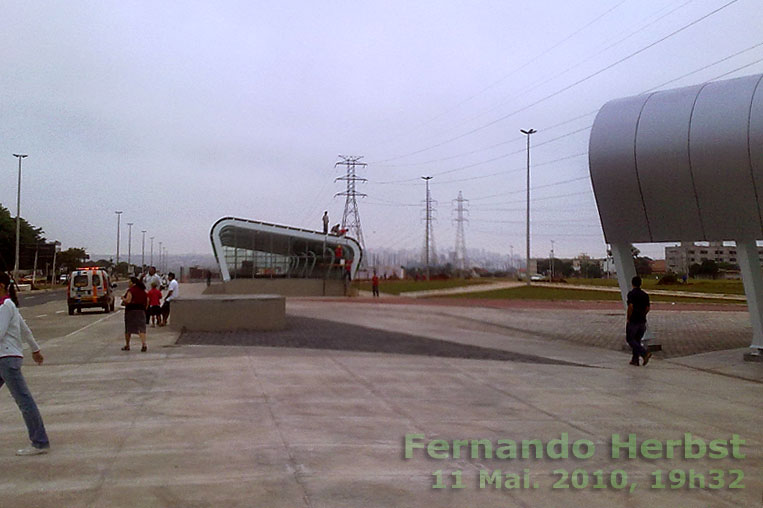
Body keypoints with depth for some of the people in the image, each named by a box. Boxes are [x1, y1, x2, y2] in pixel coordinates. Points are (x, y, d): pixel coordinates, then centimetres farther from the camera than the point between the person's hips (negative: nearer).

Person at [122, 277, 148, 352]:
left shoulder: (131, 290, -9)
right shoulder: (143, 291, 10)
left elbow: (128, 301, -17)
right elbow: (147, 301, 12)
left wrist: (123, 299, 1)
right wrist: (144, 308, 22)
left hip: (131, 310, -4)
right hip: (141, 310, 4)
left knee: (128, 328, 11)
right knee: (141, 328, -3)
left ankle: (127, 345, 22)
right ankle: (144, 344, -21)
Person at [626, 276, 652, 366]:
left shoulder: (631, 293, -12)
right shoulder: (645, 295, 6)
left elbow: (630, 306, -21)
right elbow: (647, 308, 5)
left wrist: (628, 318, -11)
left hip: (633, 321, -6)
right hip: (642, 321, 6)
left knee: (630, 339, 5)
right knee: (637, 340, 14)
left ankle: (645, 353, -13)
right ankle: (635, 360, 14)